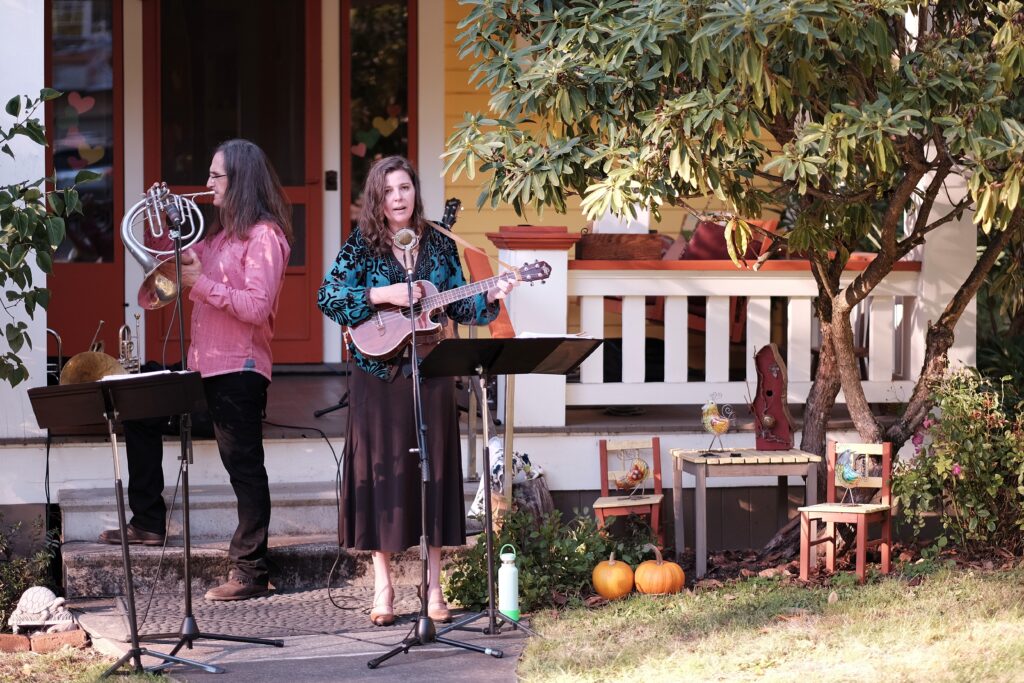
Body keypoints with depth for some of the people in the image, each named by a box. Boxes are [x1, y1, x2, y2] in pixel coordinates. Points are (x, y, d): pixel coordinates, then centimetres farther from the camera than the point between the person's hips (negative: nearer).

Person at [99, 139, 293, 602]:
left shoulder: (264, 236, -12)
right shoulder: (221, 233, 18)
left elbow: (257, 307, -22)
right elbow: (187, 273, 20)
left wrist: (199, 282, -21)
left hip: (238, 370, -10)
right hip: (204, 365, 10)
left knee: (244, 468, -6)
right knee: (140, 414, 17)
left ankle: (250, 571, -1)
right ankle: (147, 523, 23)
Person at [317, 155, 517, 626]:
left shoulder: (439, 246, 8)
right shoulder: (361, 246, 0)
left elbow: (458, 307, 10)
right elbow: (326, 297, -9)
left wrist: (490, 298, -9)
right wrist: (382, 295, -18)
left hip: (430, 376, 2)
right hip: (378, 378, -2)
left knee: (433, 472, 3)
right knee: (382, 472, 0)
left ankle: (433, 587, 10)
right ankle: (383, 589, 8)